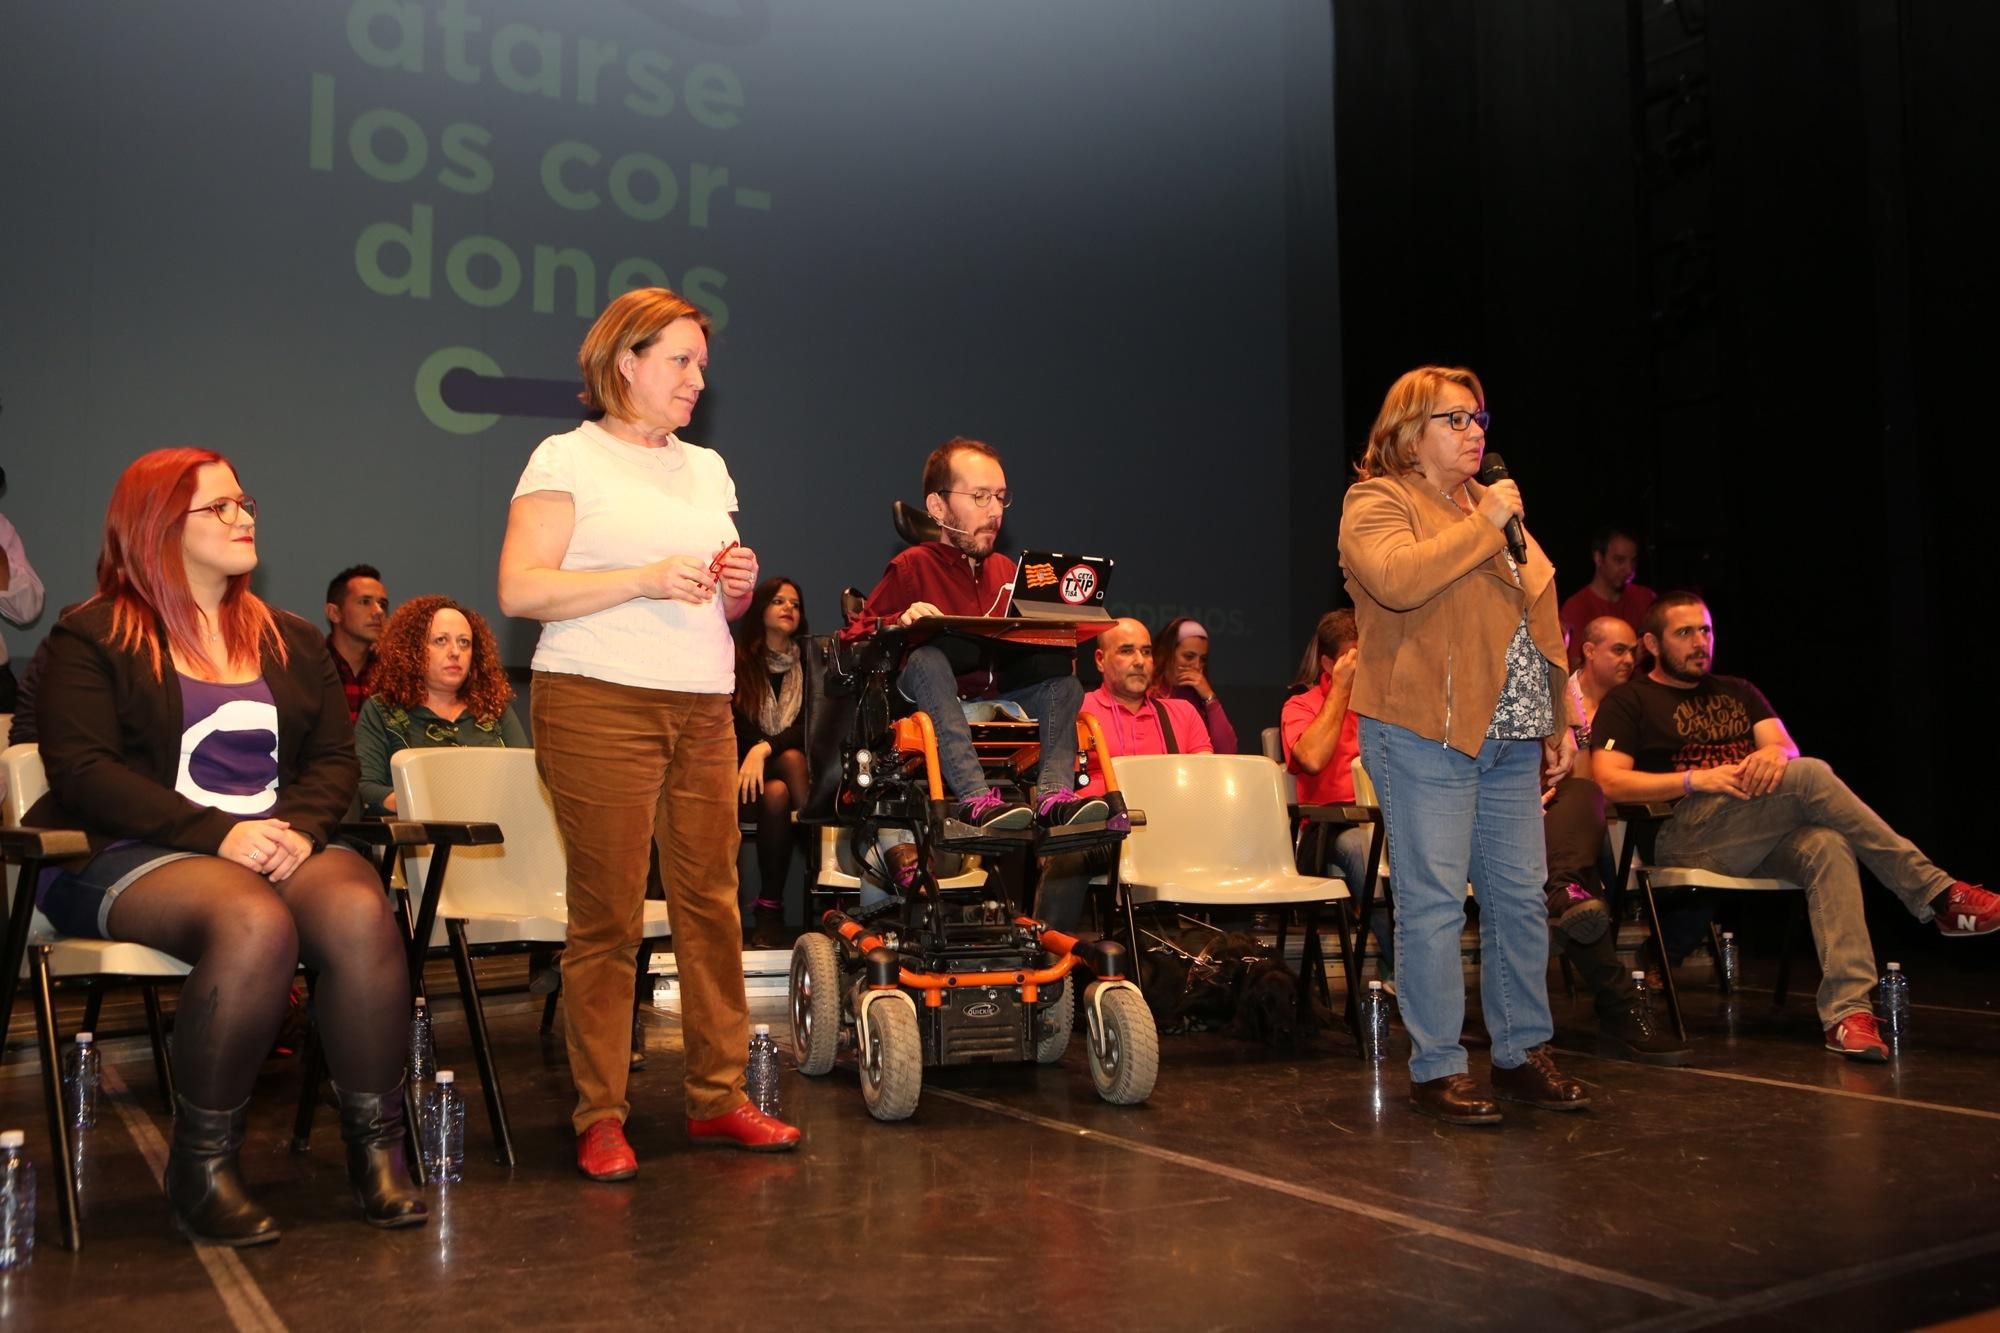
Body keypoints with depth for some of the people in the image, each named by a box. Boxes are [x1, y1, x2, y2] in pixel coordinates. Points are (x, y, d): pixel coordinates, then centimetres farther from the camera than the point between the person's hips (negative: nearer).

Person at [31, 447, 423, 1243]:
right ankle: (202, 1166, -20)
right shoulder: (92, 638, 5)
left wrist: (299, 827, -10)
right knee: (255, 922, -37)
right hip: (134, 859, -4)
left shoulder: (290, 641, 20)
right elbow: (83, 770, -7)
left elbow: (335, 758, 13)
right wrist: (218, 834, -19)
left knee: (361, 910, -31)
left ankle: (377, 1148, -20)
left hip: (279, 848, 4)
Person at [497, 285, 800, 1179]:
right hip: (600, 705, -6)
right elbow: (520, 591, -9)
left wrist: (738, 586, 4)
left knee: (710, 900, 3)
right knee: (607, 915, -4)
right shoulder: (568, 460, 2)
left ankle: (717, 1097, 12)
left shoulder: (707, 468, 21)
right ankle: (599, 1117, 6)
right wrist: (645, 579, -15)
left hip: (702, 709, 6)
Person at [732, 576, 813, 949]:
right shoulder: (736, 661, 4)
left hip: (791, 766, 2)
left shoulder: (809, 662, 9)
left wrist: (765, 749, -22)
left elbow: (809, 728, -5)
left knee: (792, 757, -33)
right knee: (775, 793, -34)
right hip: (742, 772, -2)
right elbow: (733, 729, -1)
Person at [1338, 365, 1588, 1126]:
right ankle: (1435, 1068, 3)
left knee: (1521, 895, 9)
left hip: (1510, 738, 8)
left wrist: (1559, 720, 18)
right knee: (1434, 901, -5)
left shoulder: (1494, 506, 22)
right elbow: (1397, 579, -24)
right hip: (1426, 732, -7)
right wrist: (1482, 526, -14)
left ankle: (1523, 1053, 20)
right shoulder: (1376, 503, -2)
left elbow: (1538, 621, 23)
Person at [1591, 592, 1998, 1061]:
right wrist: (1695, 780, -18)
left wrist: (1774, 754, -18)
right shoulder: (1629, 701, 8)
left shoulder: (1738, 692, 25)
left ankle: (1847, 1010, -41)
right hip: (1683, 838, -5)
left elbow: (1787, 747, 8)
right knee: (1811, 776, -26)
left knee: (1829, 847, -31)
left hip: (1762, 838, 5)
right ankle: (1936, 895, -21)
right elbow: (1610, 781, -7)